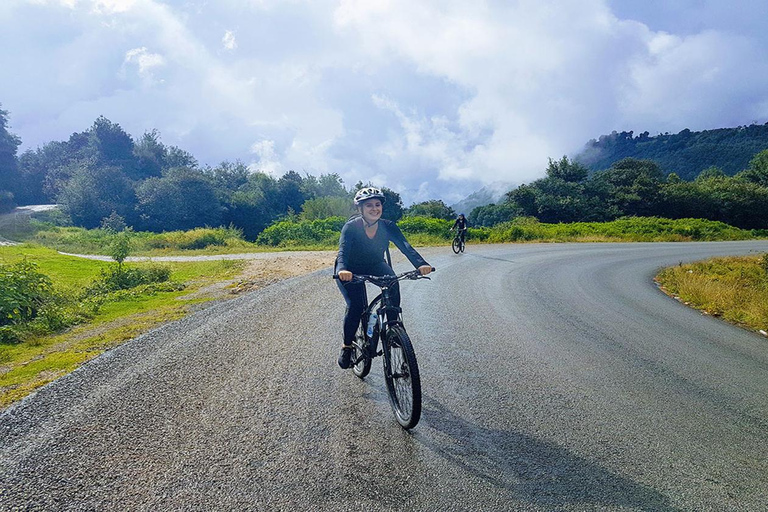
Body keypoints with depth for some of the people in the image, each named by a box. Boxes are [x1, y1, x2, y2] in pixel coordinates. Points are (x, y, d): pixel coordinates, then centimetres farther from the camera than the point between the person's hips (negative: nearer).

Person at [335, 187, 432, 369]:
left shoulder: (388, 226, -19)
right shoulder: (351, 227, -27)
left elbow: (405, 246, -30)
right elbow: (343, 251, -39)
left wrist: (421, 264, -49)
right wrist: (342, 270, -61)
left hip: (375, 266, 3)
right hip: (350, 271, -2)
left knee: (392, 283, -28)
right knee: (355, 305, -23)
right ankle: (347, 346, 1)